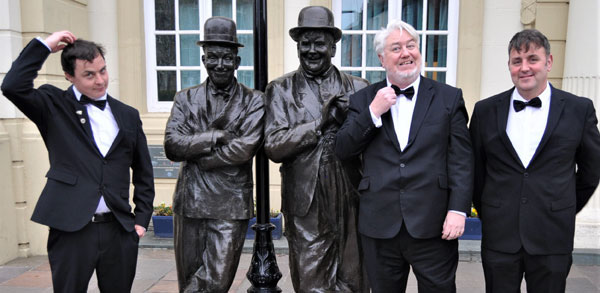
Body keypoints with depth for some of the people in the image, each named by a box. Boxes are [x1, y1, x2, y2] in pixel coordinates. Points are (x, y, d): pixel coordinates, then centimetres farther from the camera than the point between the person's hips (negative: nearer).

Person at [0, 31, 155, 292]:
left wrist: (142, 219, 7)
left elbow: (143, 173, 13)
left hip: (119, 230, 3)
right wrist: (44, 45, -9)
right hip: (71, 230, -2)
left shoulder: (128, 115, 9)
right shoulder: (55, 106, 3)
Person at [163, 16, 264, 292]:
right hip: (189, 202, 3)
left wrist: (195, 151, -9)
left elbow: (245, 148, -14)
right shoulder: (186, 98, 8)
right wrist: (215, 136, -13)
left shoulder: (253, 101, 0)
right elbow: (172, 146, -5)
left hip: (231, 206, -2)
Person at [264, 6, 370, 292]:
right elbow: (273, 147, -7)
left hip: (350, 202, 2)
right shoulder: (280, 89, 3)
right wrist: (319, 123, -16)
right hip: (306, 204, -1)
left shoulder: (357, 88, 6)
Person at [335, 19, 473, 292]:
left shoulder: (449, 97, 3)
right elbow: (342, 150, -2)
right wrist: (373, 112, -12)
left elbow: (461, 159, -1)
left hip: (433, 226, -1)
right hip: (379, 226, 2)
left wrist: (458, 209, -10)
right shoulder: (363, 100, 6)